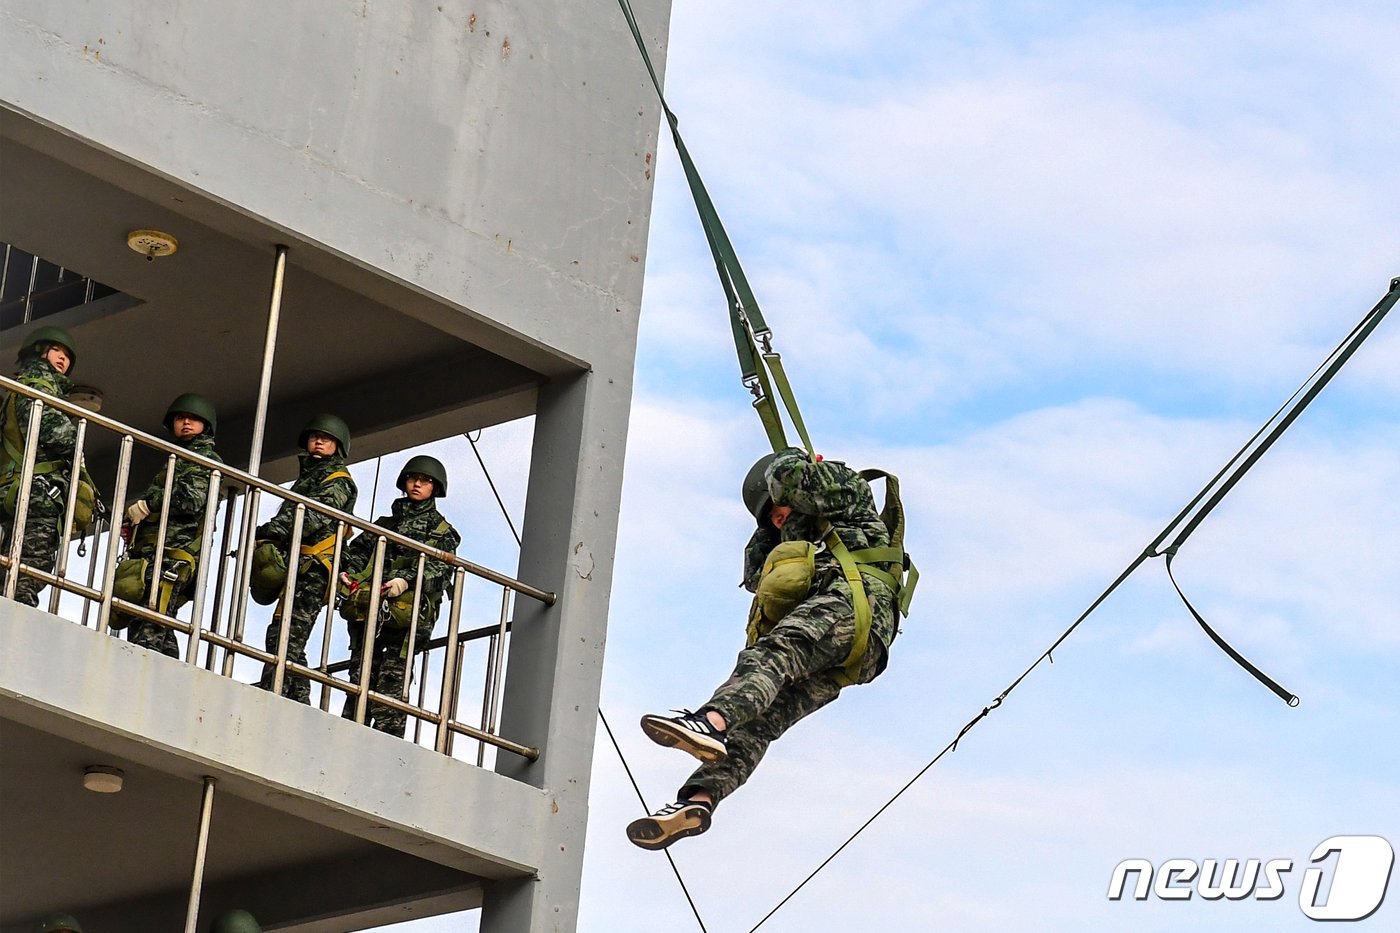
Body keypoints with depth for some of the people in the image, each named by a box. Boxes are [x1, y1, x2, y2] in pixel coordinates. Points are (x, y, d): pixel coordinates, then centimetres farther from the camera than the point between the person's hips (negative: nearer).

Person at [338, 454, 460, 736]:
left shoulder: (442, 530, 15)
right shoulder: (385, 523, 29)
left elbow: (440, 569, -1)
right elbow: (358, 550, 23)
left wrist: (407, 581, -19)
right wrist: (348, 573, -1)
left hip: (406, 613, -4)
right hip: (368, 608, 4)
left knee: (392, 681, -14)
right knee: (360, 676, -2)